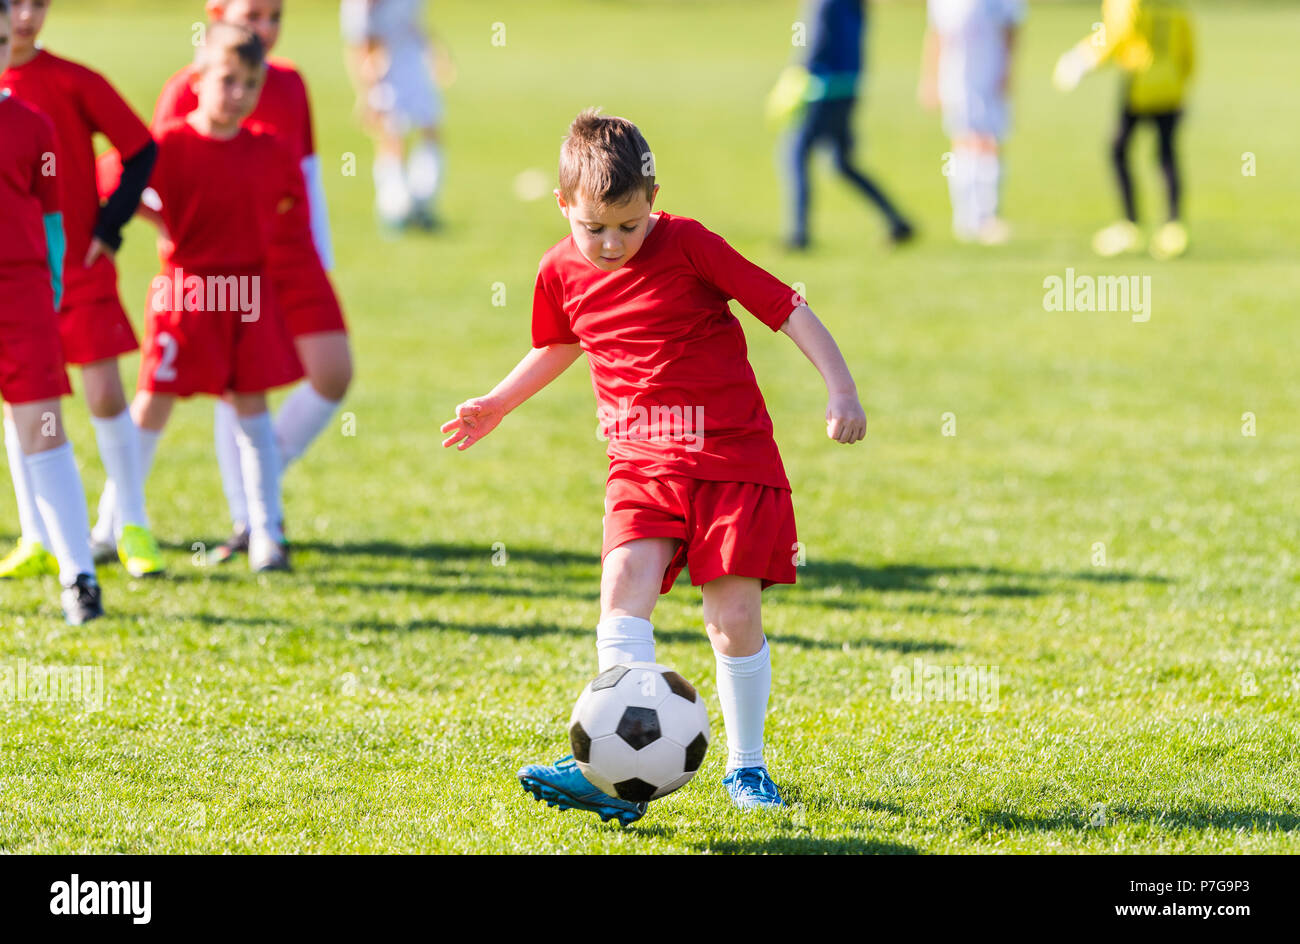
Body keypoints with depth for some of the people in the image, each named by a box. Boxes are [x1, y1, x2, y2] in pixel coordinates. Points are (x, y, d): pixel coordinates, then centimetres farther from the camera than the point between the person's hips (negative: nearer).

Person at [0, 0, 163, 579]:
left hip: (79, 266, -2)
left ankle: (132, 531, 6)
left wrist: (108, 228, -5)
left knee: (105, 395, -4)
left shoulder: (73, 83, -5)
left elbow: (141, 149, 0)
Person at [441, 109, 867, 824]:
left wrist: (842, 391, -15)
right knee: (624, 591, -19)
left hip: (732, 454, -3)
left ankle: (746, 766, 15)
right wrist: (496, 404, 28)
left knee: (734, 614, -5)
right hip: (641, 463, 3)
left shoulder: (689, 246, -11)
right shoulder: (562, 272, 2)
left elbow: (787, 308, -9)